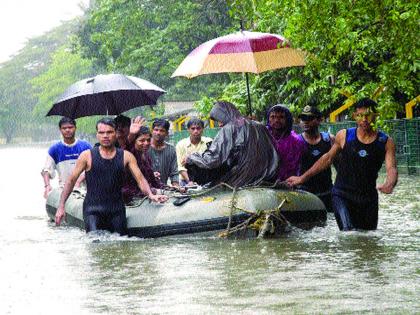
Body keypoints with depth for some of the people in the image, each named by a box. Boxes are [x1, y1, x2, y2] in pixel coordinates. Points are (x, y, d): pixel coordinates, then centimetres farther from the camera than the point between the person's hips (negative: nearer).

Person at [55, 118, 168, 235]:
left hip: (116, 210, 2)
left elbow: (140, 179, 5)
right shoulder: (87, 156, 3)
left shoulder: (126, 156, 7)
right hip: (93, 208, -2)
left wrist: (150, 195, -15)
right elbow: (71, 181, 7)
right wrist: (61, 206, 1)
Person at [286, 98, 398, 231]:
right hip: (342, 194, -2)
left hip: (368, 198, 2)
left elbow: (391, 168, -12)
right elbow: (328, 158, 12)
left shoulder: (386, 143, -1)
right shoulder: (344, 136, 1)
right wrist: (303, 178, 13)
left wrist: (389, 184, -36)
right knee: (348, 234, -24)